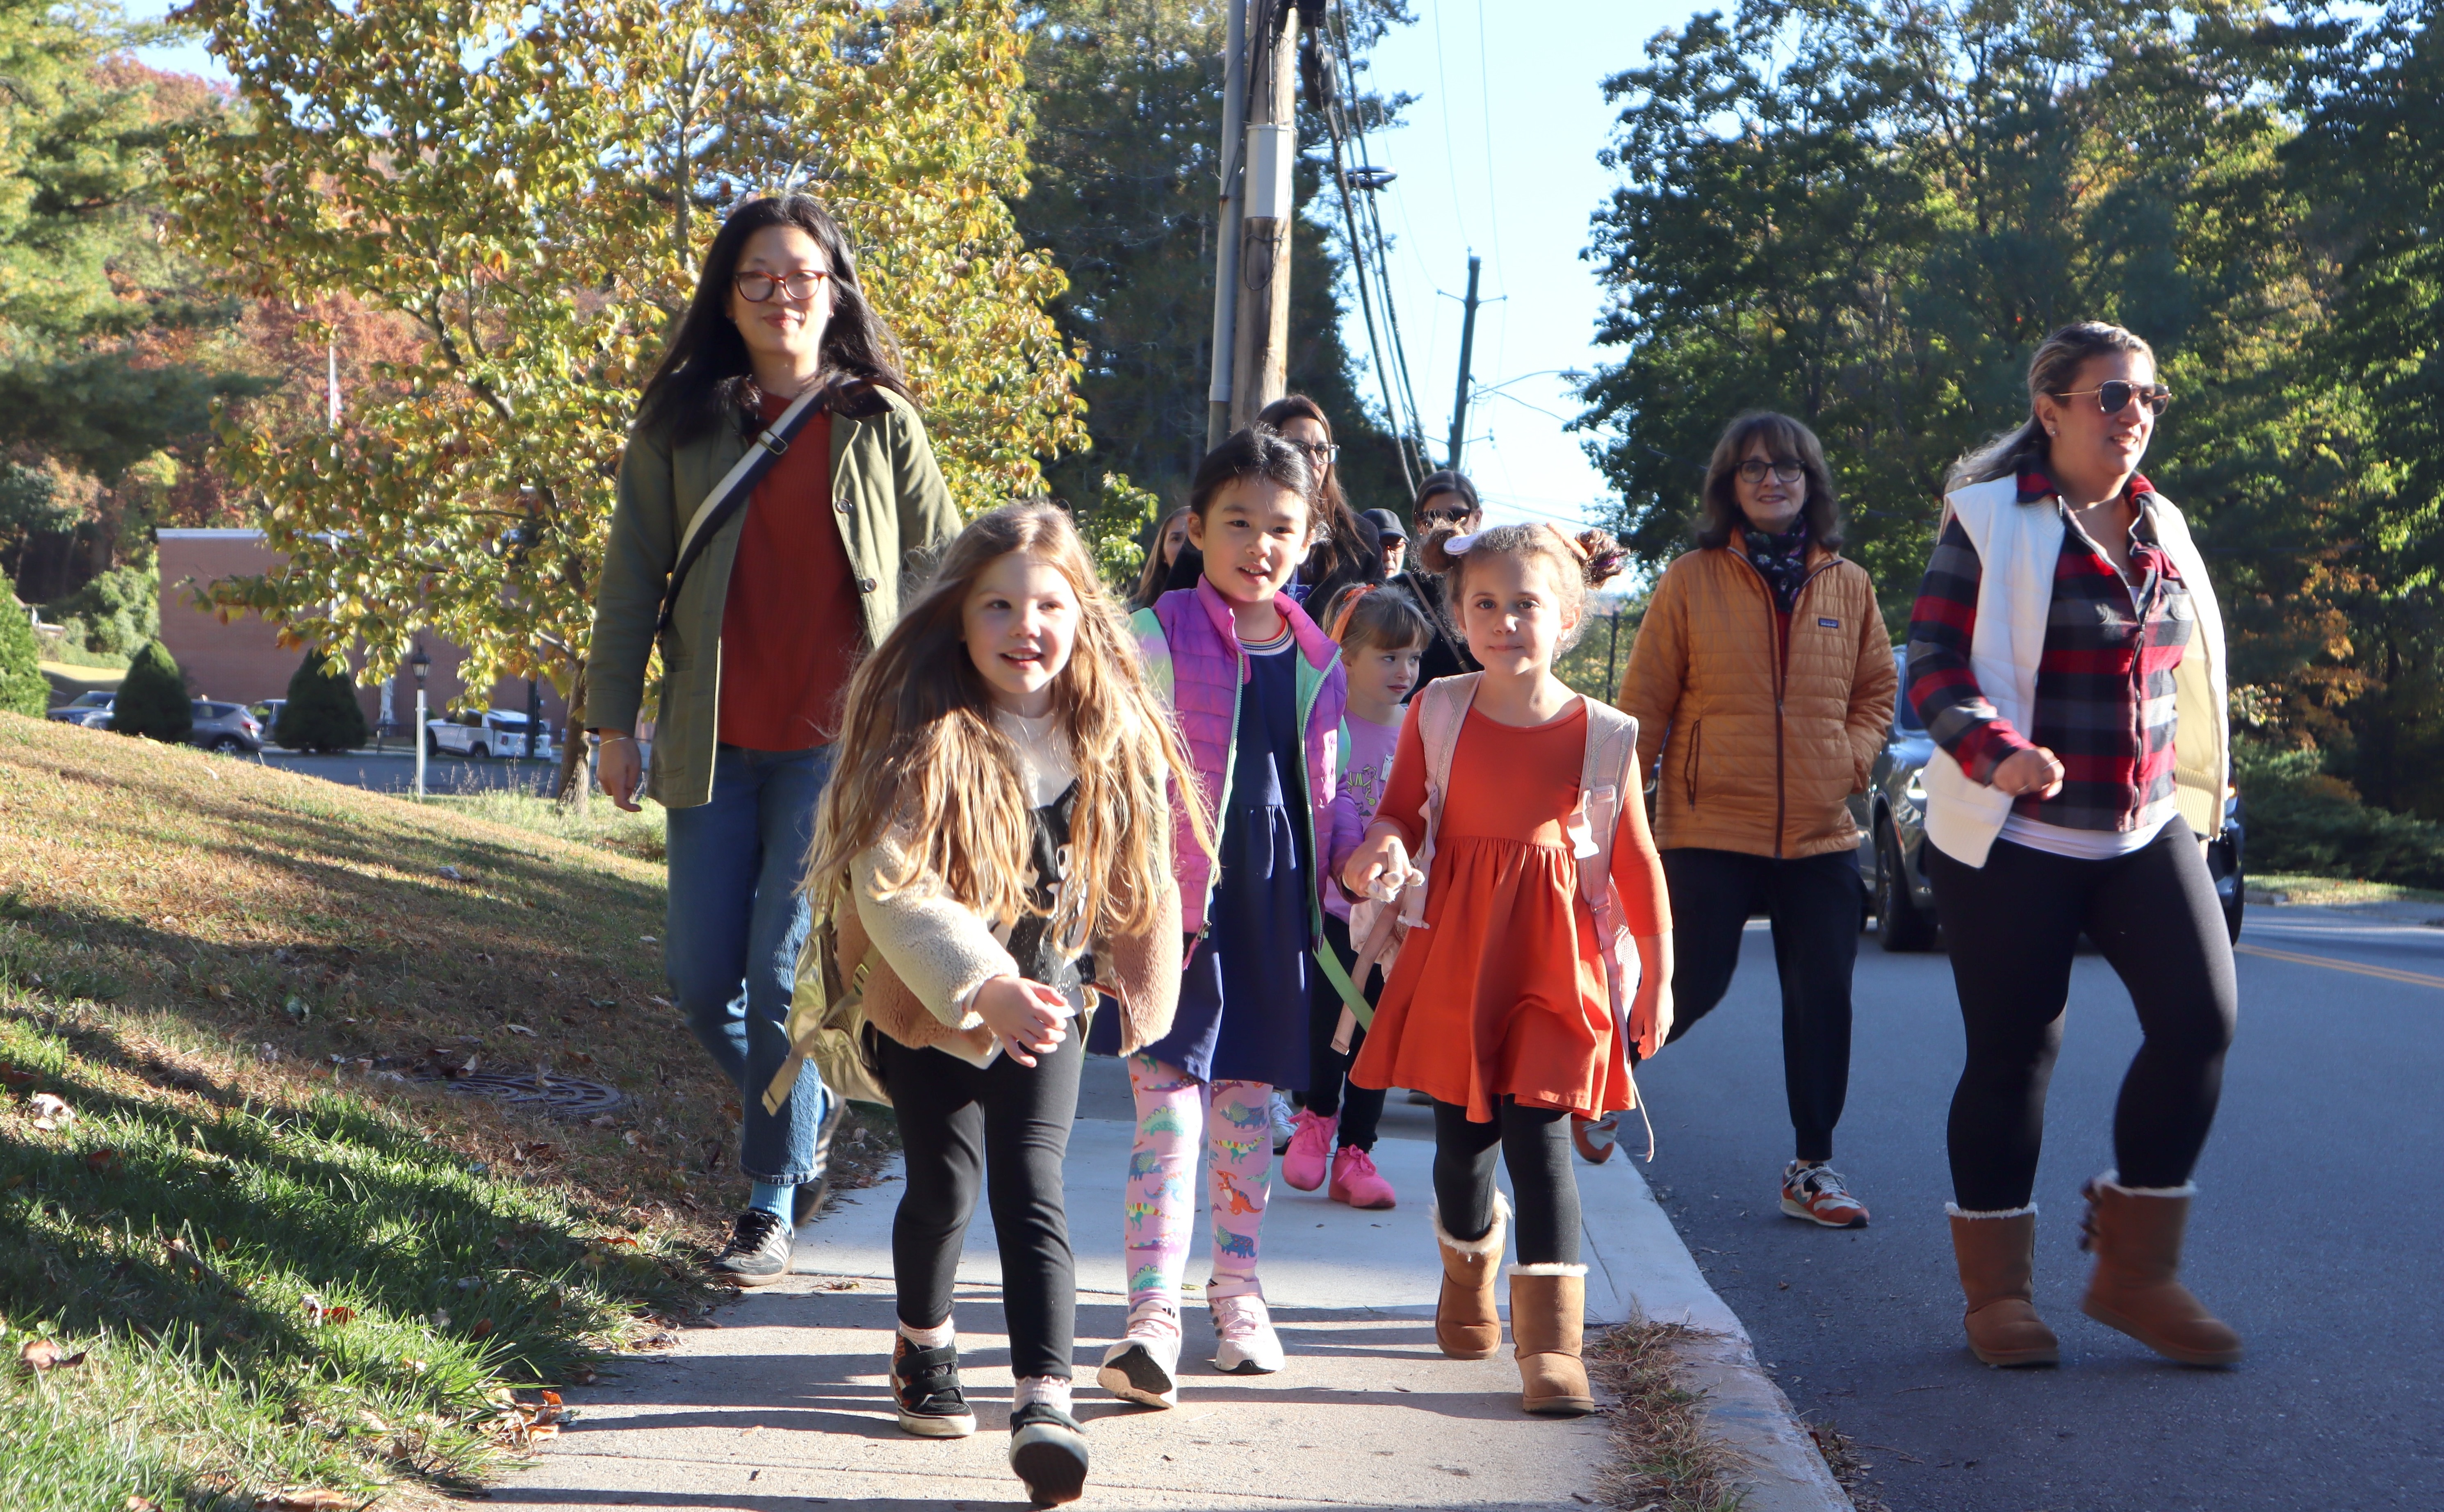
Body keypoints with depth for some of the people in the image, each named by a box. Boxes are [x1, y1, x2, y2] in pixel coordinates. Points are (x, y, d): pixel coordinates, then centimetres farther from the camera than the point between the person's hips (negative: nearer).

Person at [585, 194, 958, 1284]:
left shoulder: (879, 425, 2)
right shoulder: (681, 422, 6)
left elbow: (944, 571, 8)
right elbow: (632, 574, 7)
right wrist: (614, 721, 4)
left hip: (839, 739, -3)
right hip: (715, 743, 3)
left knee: (781, 970, -7)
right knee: (698, 978, 4)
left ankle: (772, 1203, 8)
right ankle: (808, 1114, 32)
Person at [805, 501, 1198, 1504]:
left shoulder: (1111, 738, -5)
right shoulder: (921, 736, -20)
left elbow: (1133, 879, 10)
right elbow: (891, 887, -29)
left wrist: (1125, 986, 14)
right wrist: (986, 985, -40)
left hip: (1046, 998, 2)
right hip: (928, 1004, -2)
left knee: (1032, 1189, -8)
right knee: (945, 1180, 7)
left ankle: (1045, 1403, -11)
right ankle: (923, 1344, 35)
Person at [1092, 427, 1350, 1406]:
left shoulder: (1316, 662, 11)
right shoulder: (1159, 638, -4)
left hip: (1272, 906, 5)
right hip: (1178, 905, -5)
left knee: (1249, 1098, 14)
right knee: (1169, 1100, -10)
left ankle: (1237, 1290, 28)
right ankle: (1152, 1316, -10)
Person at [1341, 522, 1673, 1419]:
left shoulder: (1604, 737, -4)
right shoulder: (1437, 714, -1)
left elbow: (1635, 862, 2)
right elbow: (1402, 809, 10)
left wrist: (1658, 979, 5)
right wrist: (1382, 849, -15)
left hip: (1555, 958, -2)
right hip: (1456, 949, 2)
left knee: (1539, 1135, -9)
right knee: (1462, 1136, 10)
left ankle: (1551, 1339, -4)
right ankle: (1468, 1267, 42)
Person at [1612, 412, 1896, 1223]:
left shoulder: (1848, 585, 8)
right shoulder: (1691, 581, 0)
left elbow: (1878, 689, 17)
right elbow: (1644, 701, 0)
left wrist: (1854, 757, 0)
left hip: (1821, 834, 3)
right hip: (1710, 829, -3)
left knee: (1823, 1002, 3)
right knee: (1691, 988, -3)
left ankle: (1812, 1168, 16)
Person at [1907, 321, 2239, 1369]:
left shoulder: (2159, 526, 12)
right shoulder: (1990, 521, -6)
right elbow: (1935, 666, -12)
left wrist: (2198, 779, 18)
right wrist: (1997, 753, -28)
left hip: (2144, 830, 5)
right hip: (2014, 837, -5)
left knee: (2201, 1020, -7)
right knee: (2013, 1053, 0)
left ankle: (2135, 1272, 6)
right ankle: (1996, 1291, 15)